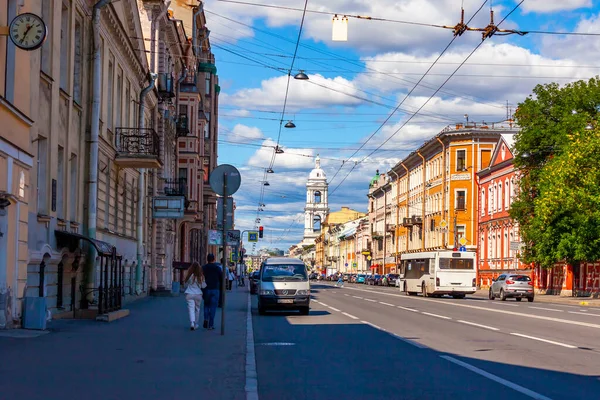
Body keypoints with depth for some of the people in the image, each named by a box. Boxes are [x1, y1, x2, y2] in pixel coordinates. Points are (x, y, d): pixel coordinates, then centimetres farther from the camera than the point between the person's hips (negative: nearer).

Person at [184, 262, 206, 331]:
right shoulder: (201, 277, -8)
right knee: (197, 309, 16)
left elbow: (186, 283, 4)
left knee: (191, 308, -4)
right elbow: (203, 286, -4)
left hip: (189, 294, -1)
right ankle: (195, 324, 24)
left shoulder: (189, 276, -8)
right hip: (198, 294, 1)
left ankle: (192, 322, -25)